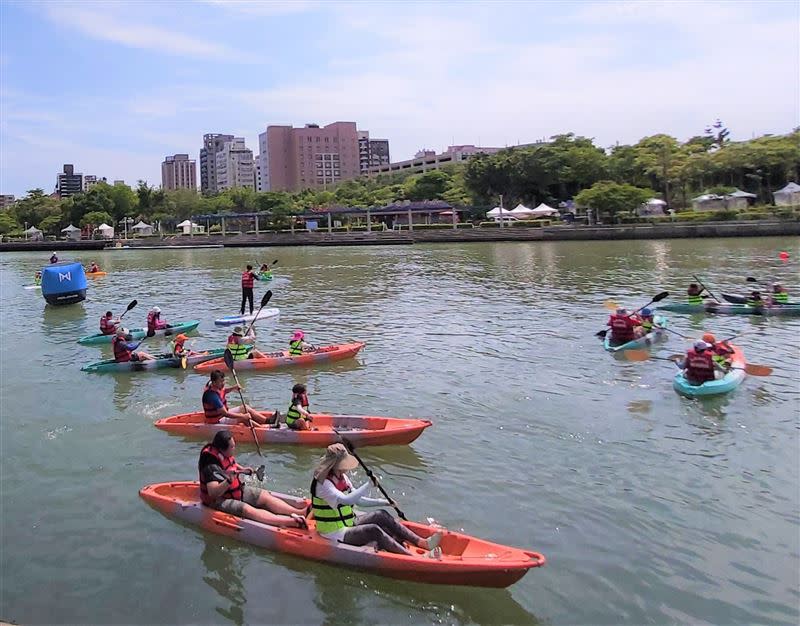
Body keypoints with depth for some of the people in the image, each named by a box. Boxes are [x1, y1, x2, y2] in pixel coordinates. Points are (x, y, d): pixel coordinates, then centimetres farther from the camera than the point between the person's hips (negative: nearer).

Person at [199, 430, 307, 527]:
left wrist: (242, 469, 12)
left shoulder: (225, 454, -1)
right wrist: (228, 481, -48)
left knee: (265, 496, -5)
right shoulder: (211, 465, -27)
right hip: (219, 500, -10)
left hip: (236, 490, 10)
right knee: (247, 510, -30)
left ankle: (299, 512, -20)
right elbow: (213, 493, -35)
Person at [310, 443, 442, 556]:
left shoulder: (342, 477, 7)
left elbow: (358, 500, 11)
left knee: (382, 515, -8)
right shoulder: (322, 483, -21)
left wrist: (384, 502, 2)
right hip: (335, 533, -9)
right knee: (373, 530, -27)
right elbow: (345, 500, -35)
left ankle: (422, 543, -16)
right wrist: (368, 484, -33)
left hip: (349, 522, 9)